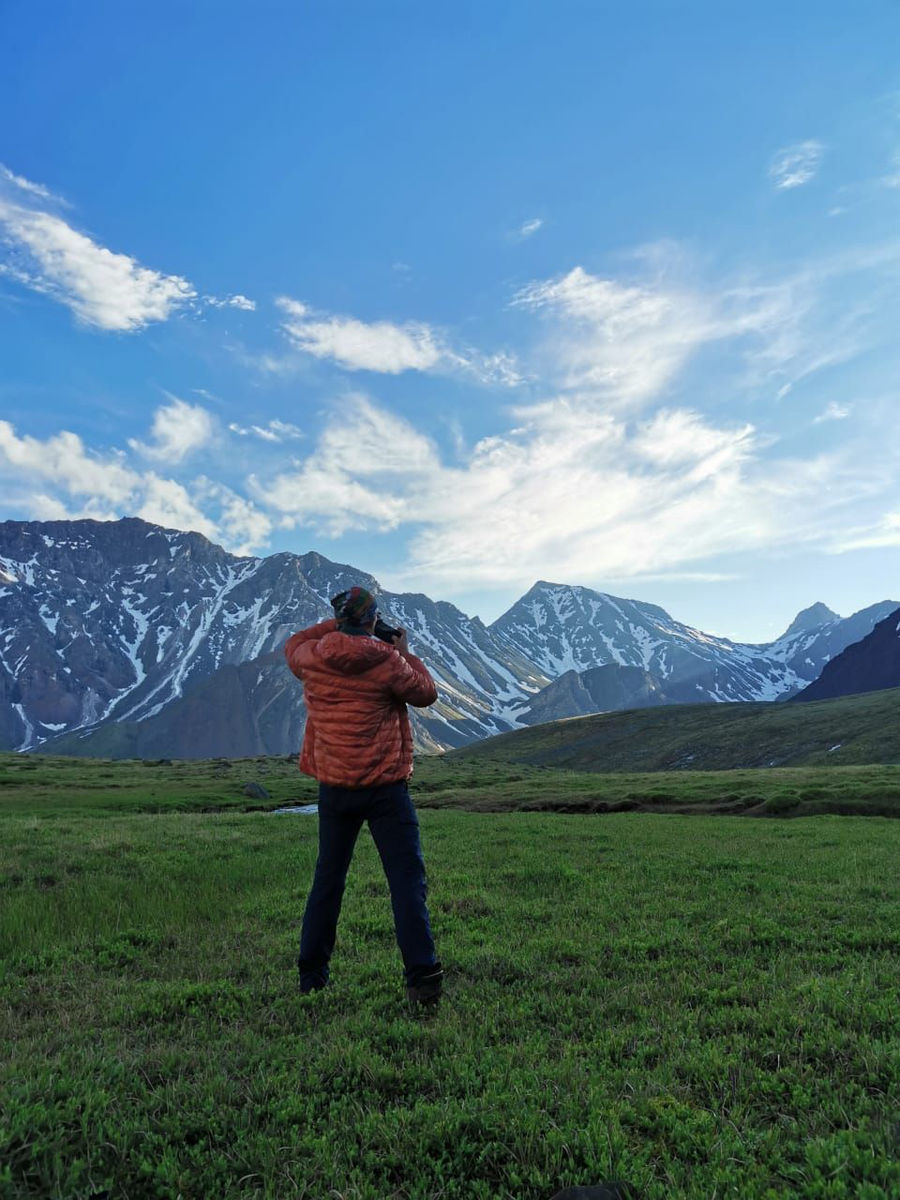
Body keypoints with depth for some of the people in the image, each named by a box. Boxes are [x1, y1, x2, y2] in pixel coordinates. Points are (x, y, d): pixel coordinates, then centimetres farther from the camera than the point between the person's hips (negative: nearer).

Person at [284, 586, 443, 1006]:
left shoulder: (311, 658, -1)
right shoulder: (386, 660, -12)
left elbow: (292, 646, 23)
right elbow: (426, 693, 3)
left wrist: (333, 626, 22)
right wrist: (405, 653, 15)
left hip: (334, 787, 4)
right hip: (386, 787, -4)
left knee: (327, 879, 17)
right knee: (406, 880, 0)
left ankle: (311, 974, 25)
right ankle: (422, 976, -3)